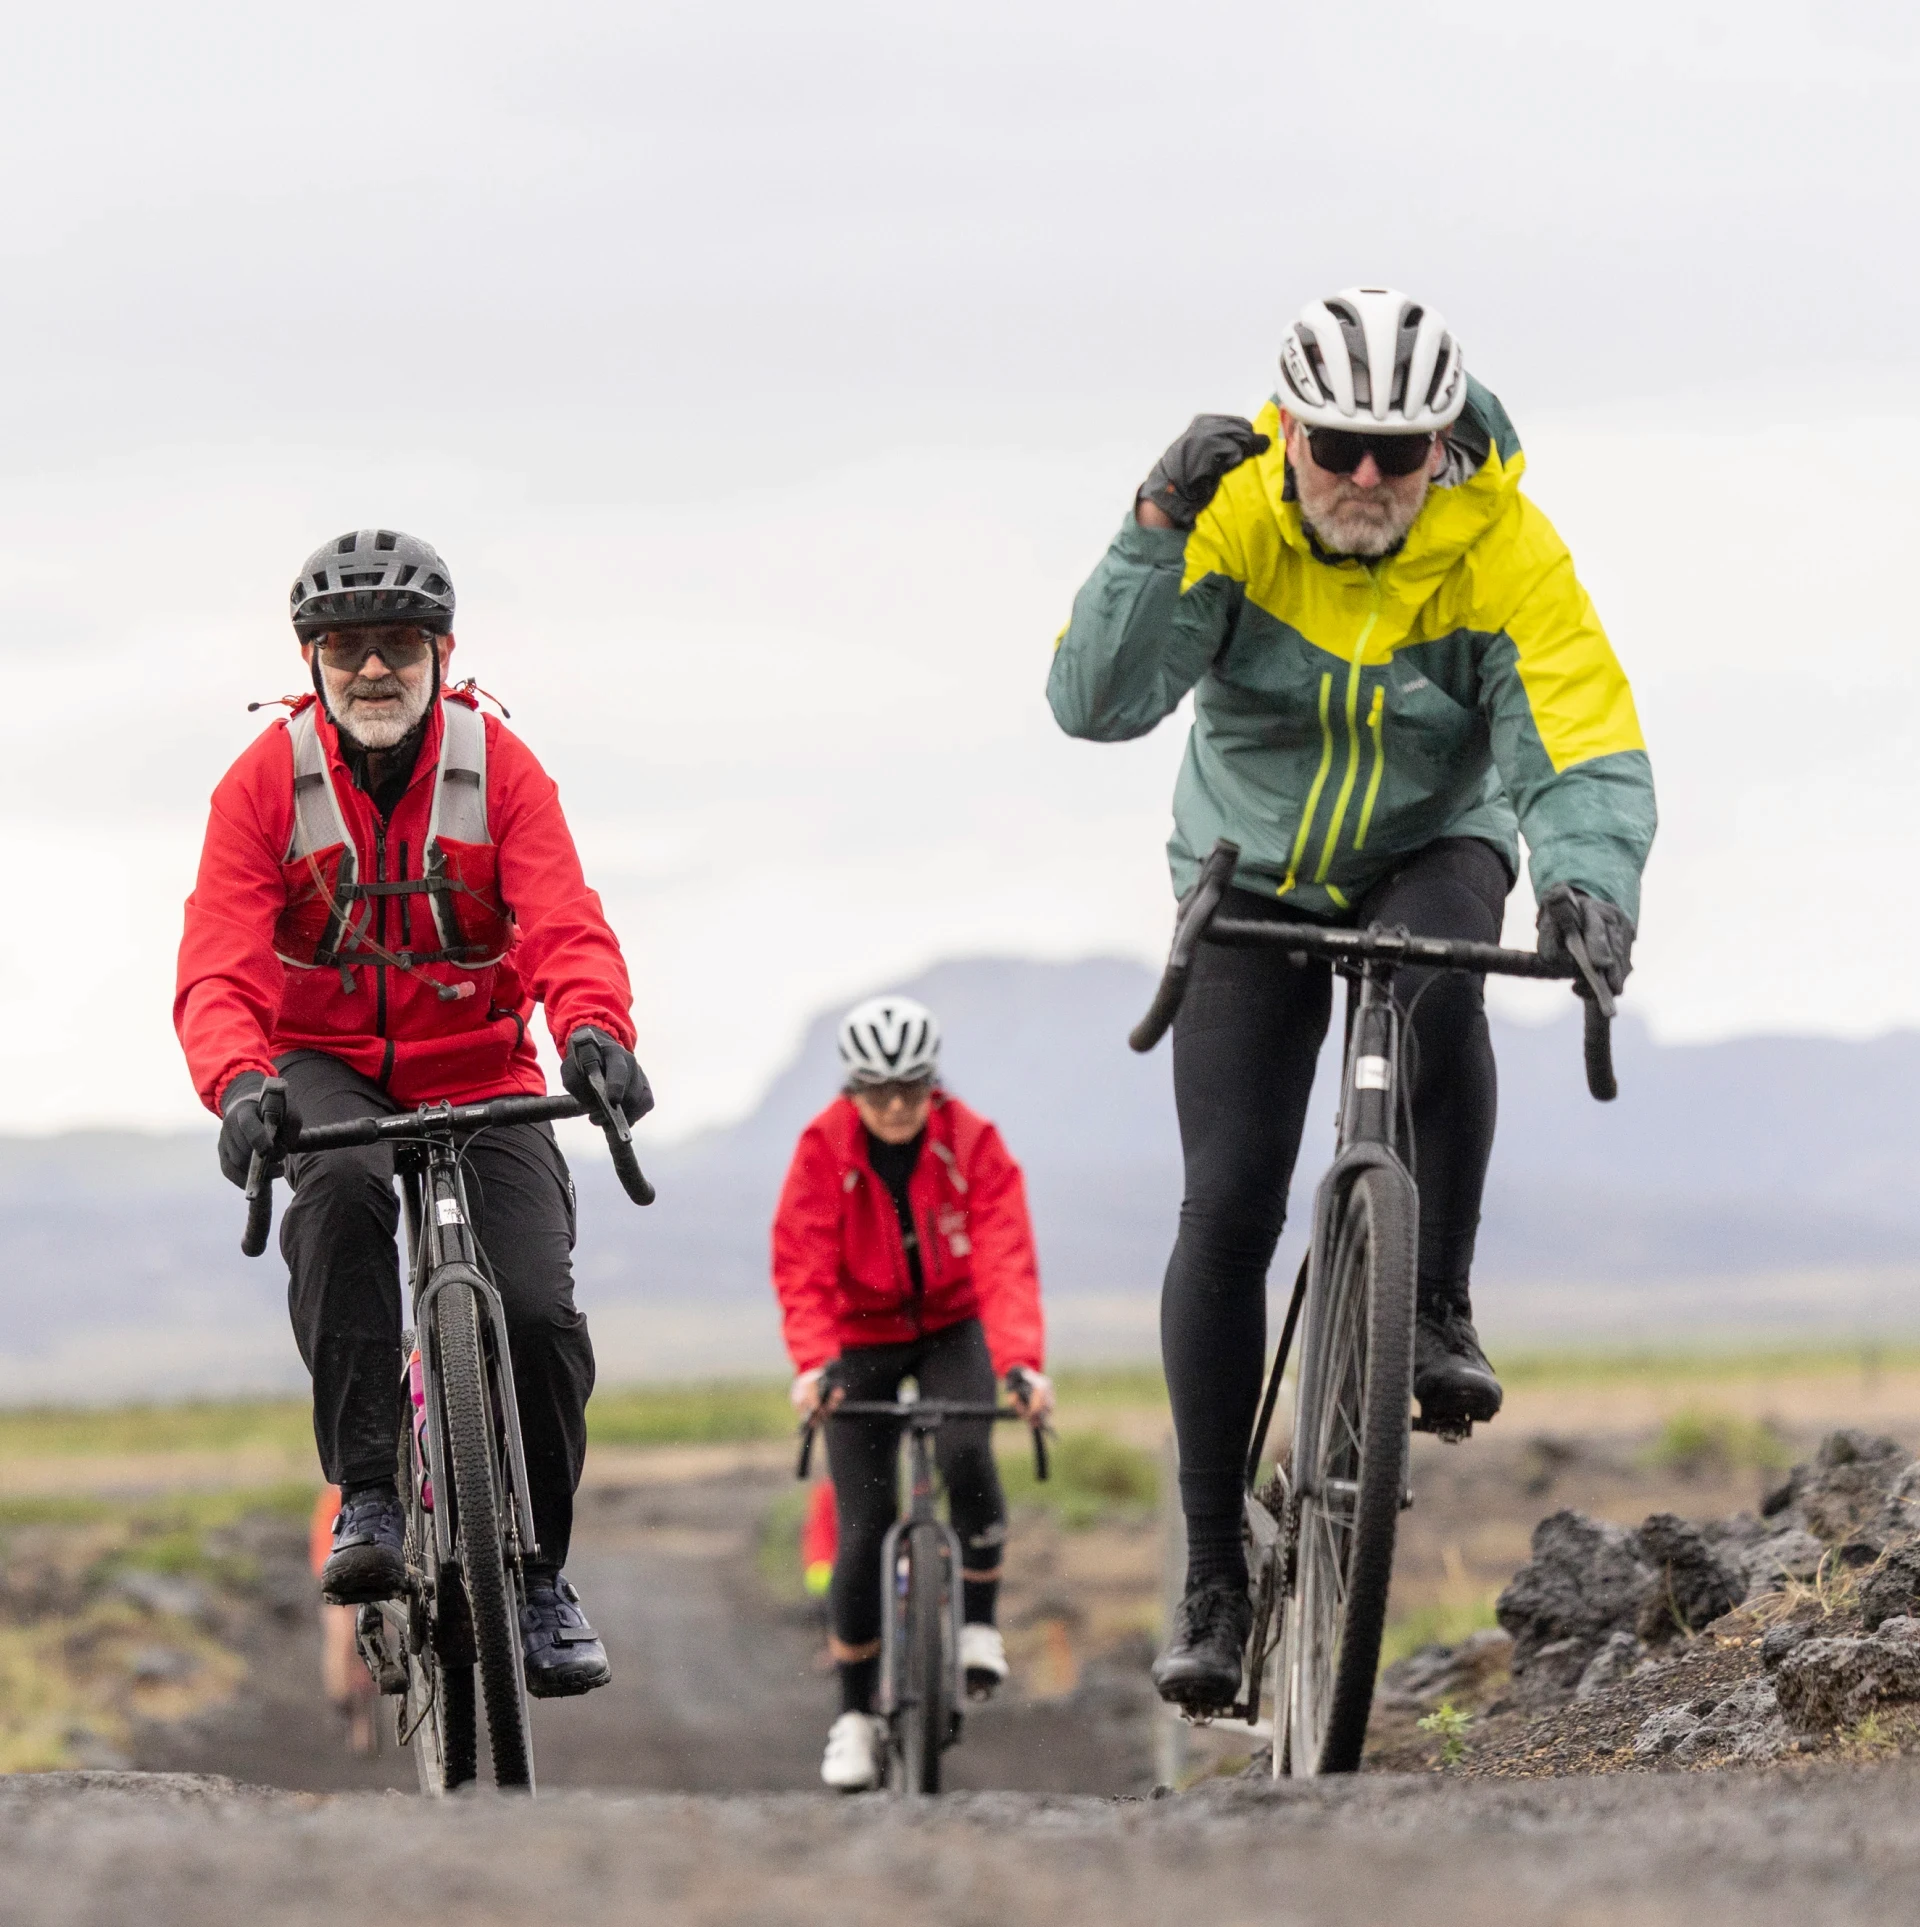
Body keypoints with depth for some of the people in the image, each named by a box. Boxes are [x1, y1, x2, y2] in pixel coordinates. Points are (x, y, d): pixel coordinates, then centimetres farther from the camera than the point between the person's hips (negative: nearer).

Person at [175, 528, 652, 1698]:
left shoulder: (499, 767, -8)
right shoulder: (267, 779, -10)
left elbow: (564, 923, -20)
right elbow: (219, 964, -19)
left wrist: (595, 1030, -42)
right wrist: (237, 1082, -40)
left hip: (476, 1066, 1)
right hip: (327, 1064, -1)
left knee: (538, 1312, -17)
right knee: (342, 1185, -37)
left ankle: (540, 1570, 6)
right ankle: (367, 1498, -32)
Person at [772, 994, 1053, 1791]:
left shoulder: (973, 1143, -18)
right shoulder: (823, 1149, -17)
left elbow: (1005, 1260, -27)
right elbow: (803, 1268, -22)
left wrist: (1021, 1362, -42)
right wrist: (812, 1363, -39)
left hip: (952, 1328, 0)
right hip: (862, 1338, 0)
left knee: (965, 1454, -30)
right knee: (864, 1527, -8)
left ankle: (979, 1619, -7)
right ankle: (854, 1714, 5)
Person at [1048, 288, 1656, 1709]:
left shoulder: (1505, 552, -23)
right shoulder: (1234, 515, -22)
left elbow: (1586, 746, -31)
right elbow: (1097, 702, -30)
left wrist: (1590, 882, -51)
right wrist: (1159, 534, -42)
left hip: (1432, 846, 0)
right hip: (1254, 871, 1)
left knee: (1436, 982, -38)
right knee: (1227, 1210, -9)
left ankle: (1438, 1309, -17)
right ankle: (1216, 1578, 0)